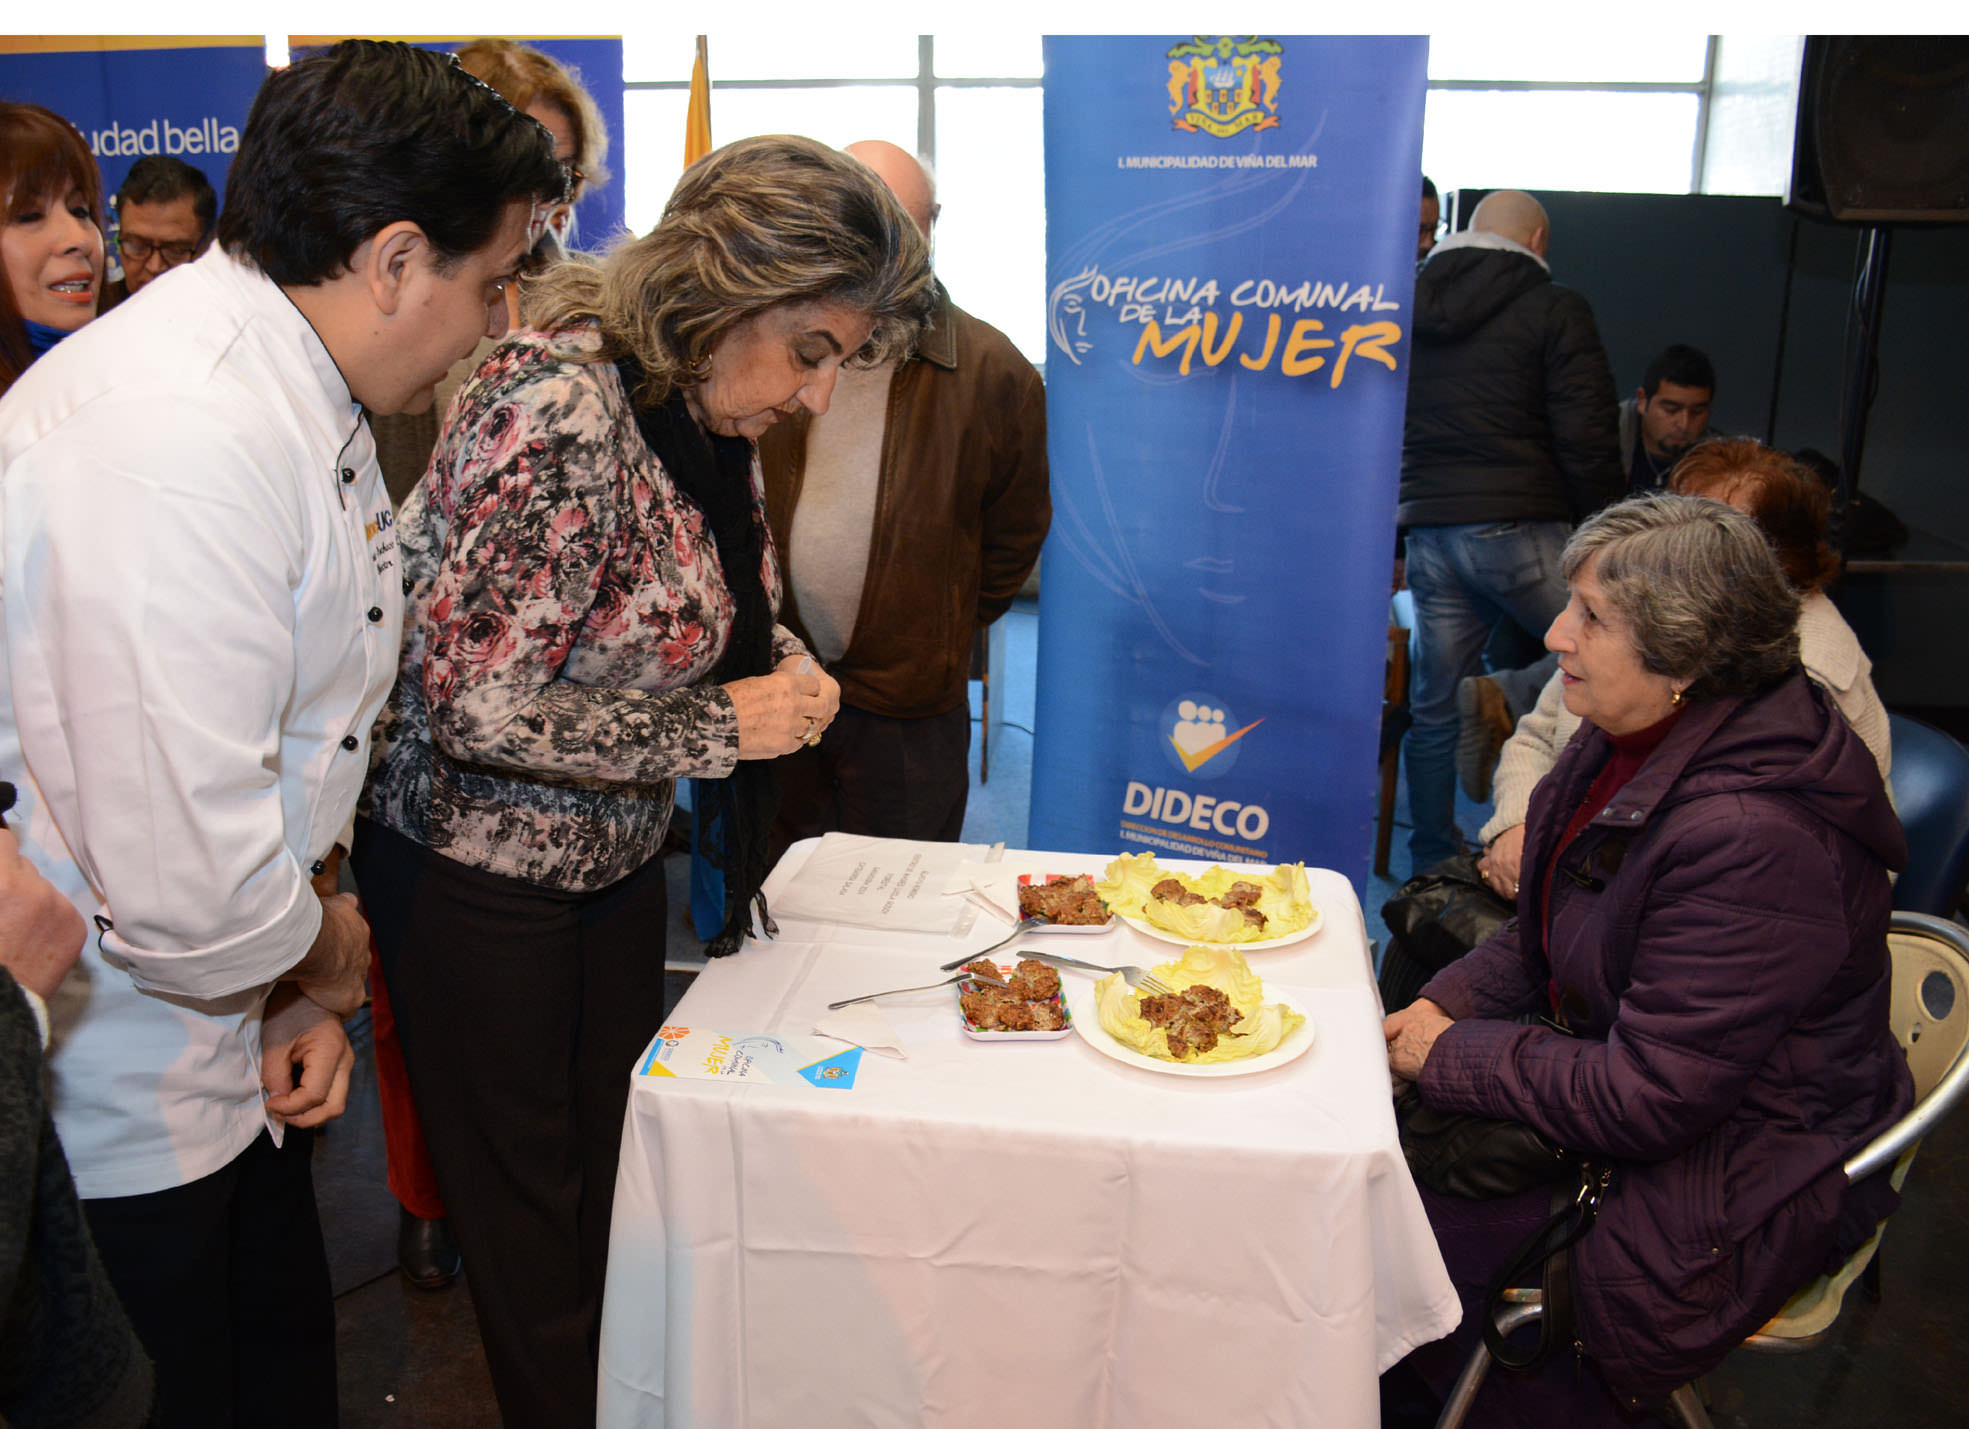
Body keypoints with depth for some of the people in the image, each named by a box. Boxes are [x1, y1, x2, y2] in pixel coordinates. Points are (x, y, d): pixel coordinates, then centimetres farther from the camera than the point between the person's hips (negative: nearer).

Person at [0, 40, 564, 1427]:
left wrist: (301, 991, 4)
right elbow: (192, 892, -34)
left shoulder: (303, 393, 4)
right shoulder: (178, 440, -30)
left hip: (223, 1047, 9)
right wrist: (324, 958, -11)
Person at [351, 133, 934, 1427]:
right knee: (526, 1207, 12)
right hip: (478, 872, -7)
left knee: (620, 1171, 21)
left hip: (615, 851, 8)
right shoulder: (561, 409, -28)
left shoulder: (710, 412, -2)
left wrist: (780, 667, -6)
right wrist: (725, 725, -23)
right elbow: (475, 704, -29)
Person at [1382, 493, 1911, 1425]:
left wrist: (1449, 1057, -17)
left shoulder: (1755, 842, -31)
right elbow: (1544, 938, 11)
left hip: (1723, 1193, -8)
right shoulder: (1633, 738, -3)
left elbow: (1642, 1100, -27)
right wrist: (1443, 1006, -4)